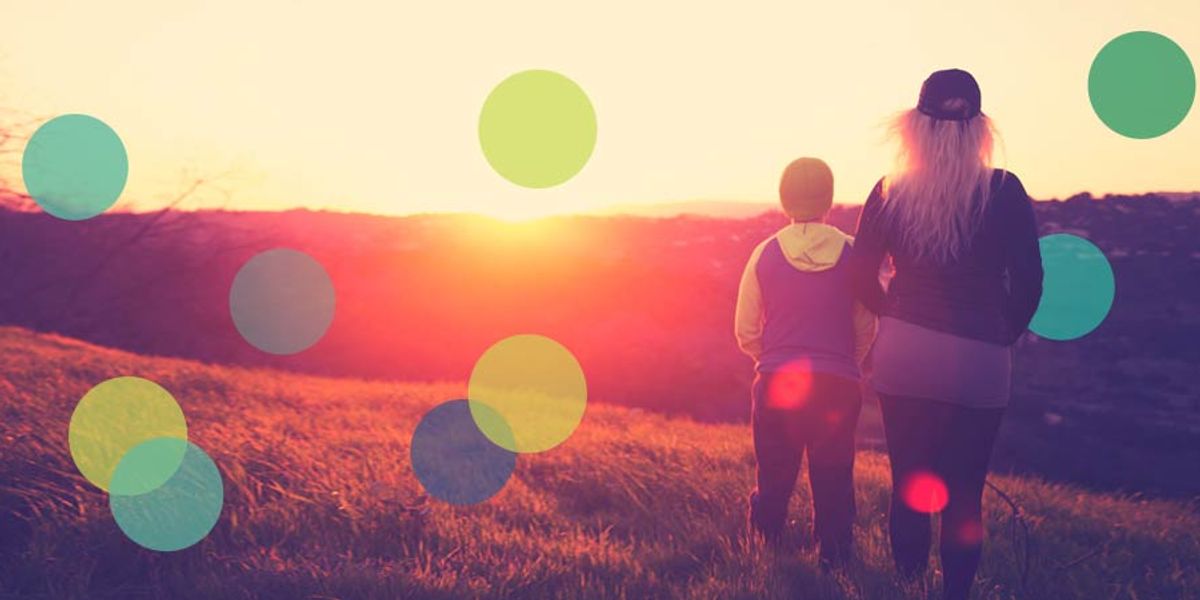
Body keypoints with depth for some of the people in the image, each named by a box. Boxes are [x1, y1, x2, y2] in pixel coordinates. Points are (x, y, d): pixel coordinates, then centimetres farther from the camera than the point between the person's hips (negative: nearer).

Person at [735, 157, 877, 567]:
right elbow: (866, 328, 3)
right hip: (838, 384, 0)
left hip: (776, 381, 0)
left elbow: (745, 332, 3)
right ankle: (834, 560, 12)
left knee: (774, 477, 12)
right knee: (833, 480, 9)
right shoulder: (853, 253, -2)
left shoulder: (766, 254, -1)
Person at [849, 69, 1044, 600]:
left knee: (908, 486, 12)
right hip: (979, 361, -1)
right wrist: (1004, 336, 12)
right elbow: (1028, 283, -4)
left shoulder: (889, 193, -1)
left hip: (903, 356, 2)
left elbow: (861, 279, 3)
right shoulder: (1004, 192, -6)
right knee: (964, 495, 8)